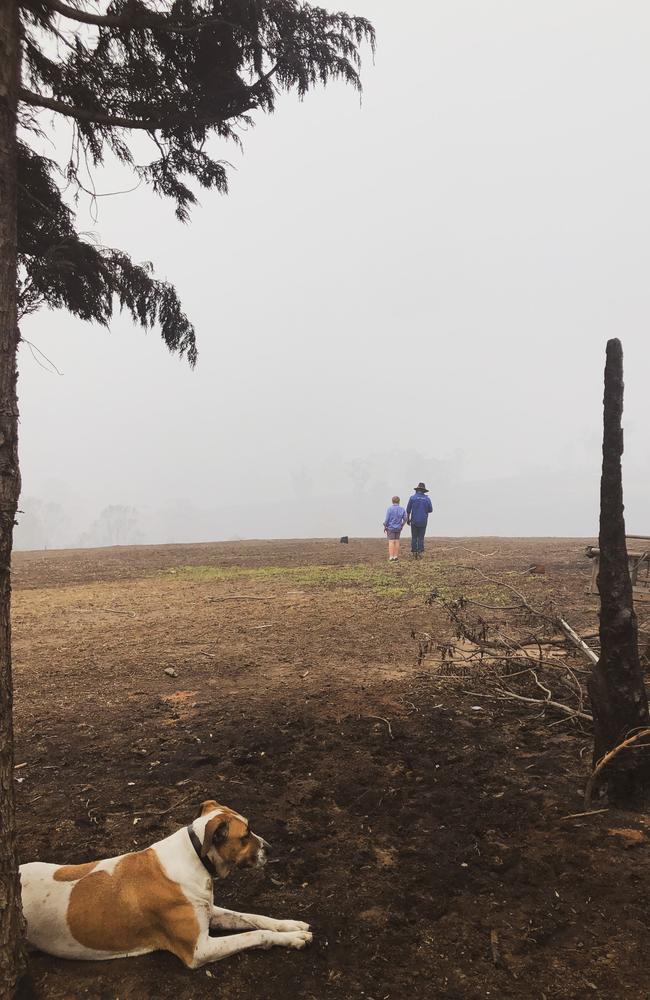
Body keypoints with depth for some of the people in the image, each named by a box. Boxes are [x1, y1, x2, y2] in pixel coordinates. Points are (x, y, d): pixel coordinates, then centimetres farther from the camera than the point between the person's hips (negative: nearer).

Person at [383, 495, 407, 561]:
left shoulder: (390, 509, -12)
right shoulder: (402, 509, -1)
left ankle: (391, 557, -9)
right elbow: (405, 519, 3)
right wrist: (402, 525, 18)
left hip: (390, 528, -3)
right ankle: (396, 557, 12)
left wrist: (385, 526, 1)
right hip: (398, 528, 3)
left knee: (391, 542, -5)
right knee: (397, 541, 9)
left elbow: (387, 519, -12)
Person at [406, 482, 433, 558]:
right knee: (421, 538, 6)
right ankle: (419, 553, -1)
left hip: (414, 521, -1)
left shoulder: (412, 497, -3)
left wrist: (408, 519, 12)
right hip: (423, 522, 1)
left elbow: (408, 510, -1)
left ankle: (414, 553, 4)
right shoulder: (427, 498, 0)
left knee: (414, 537, 8)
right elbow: (430, 510, 3)